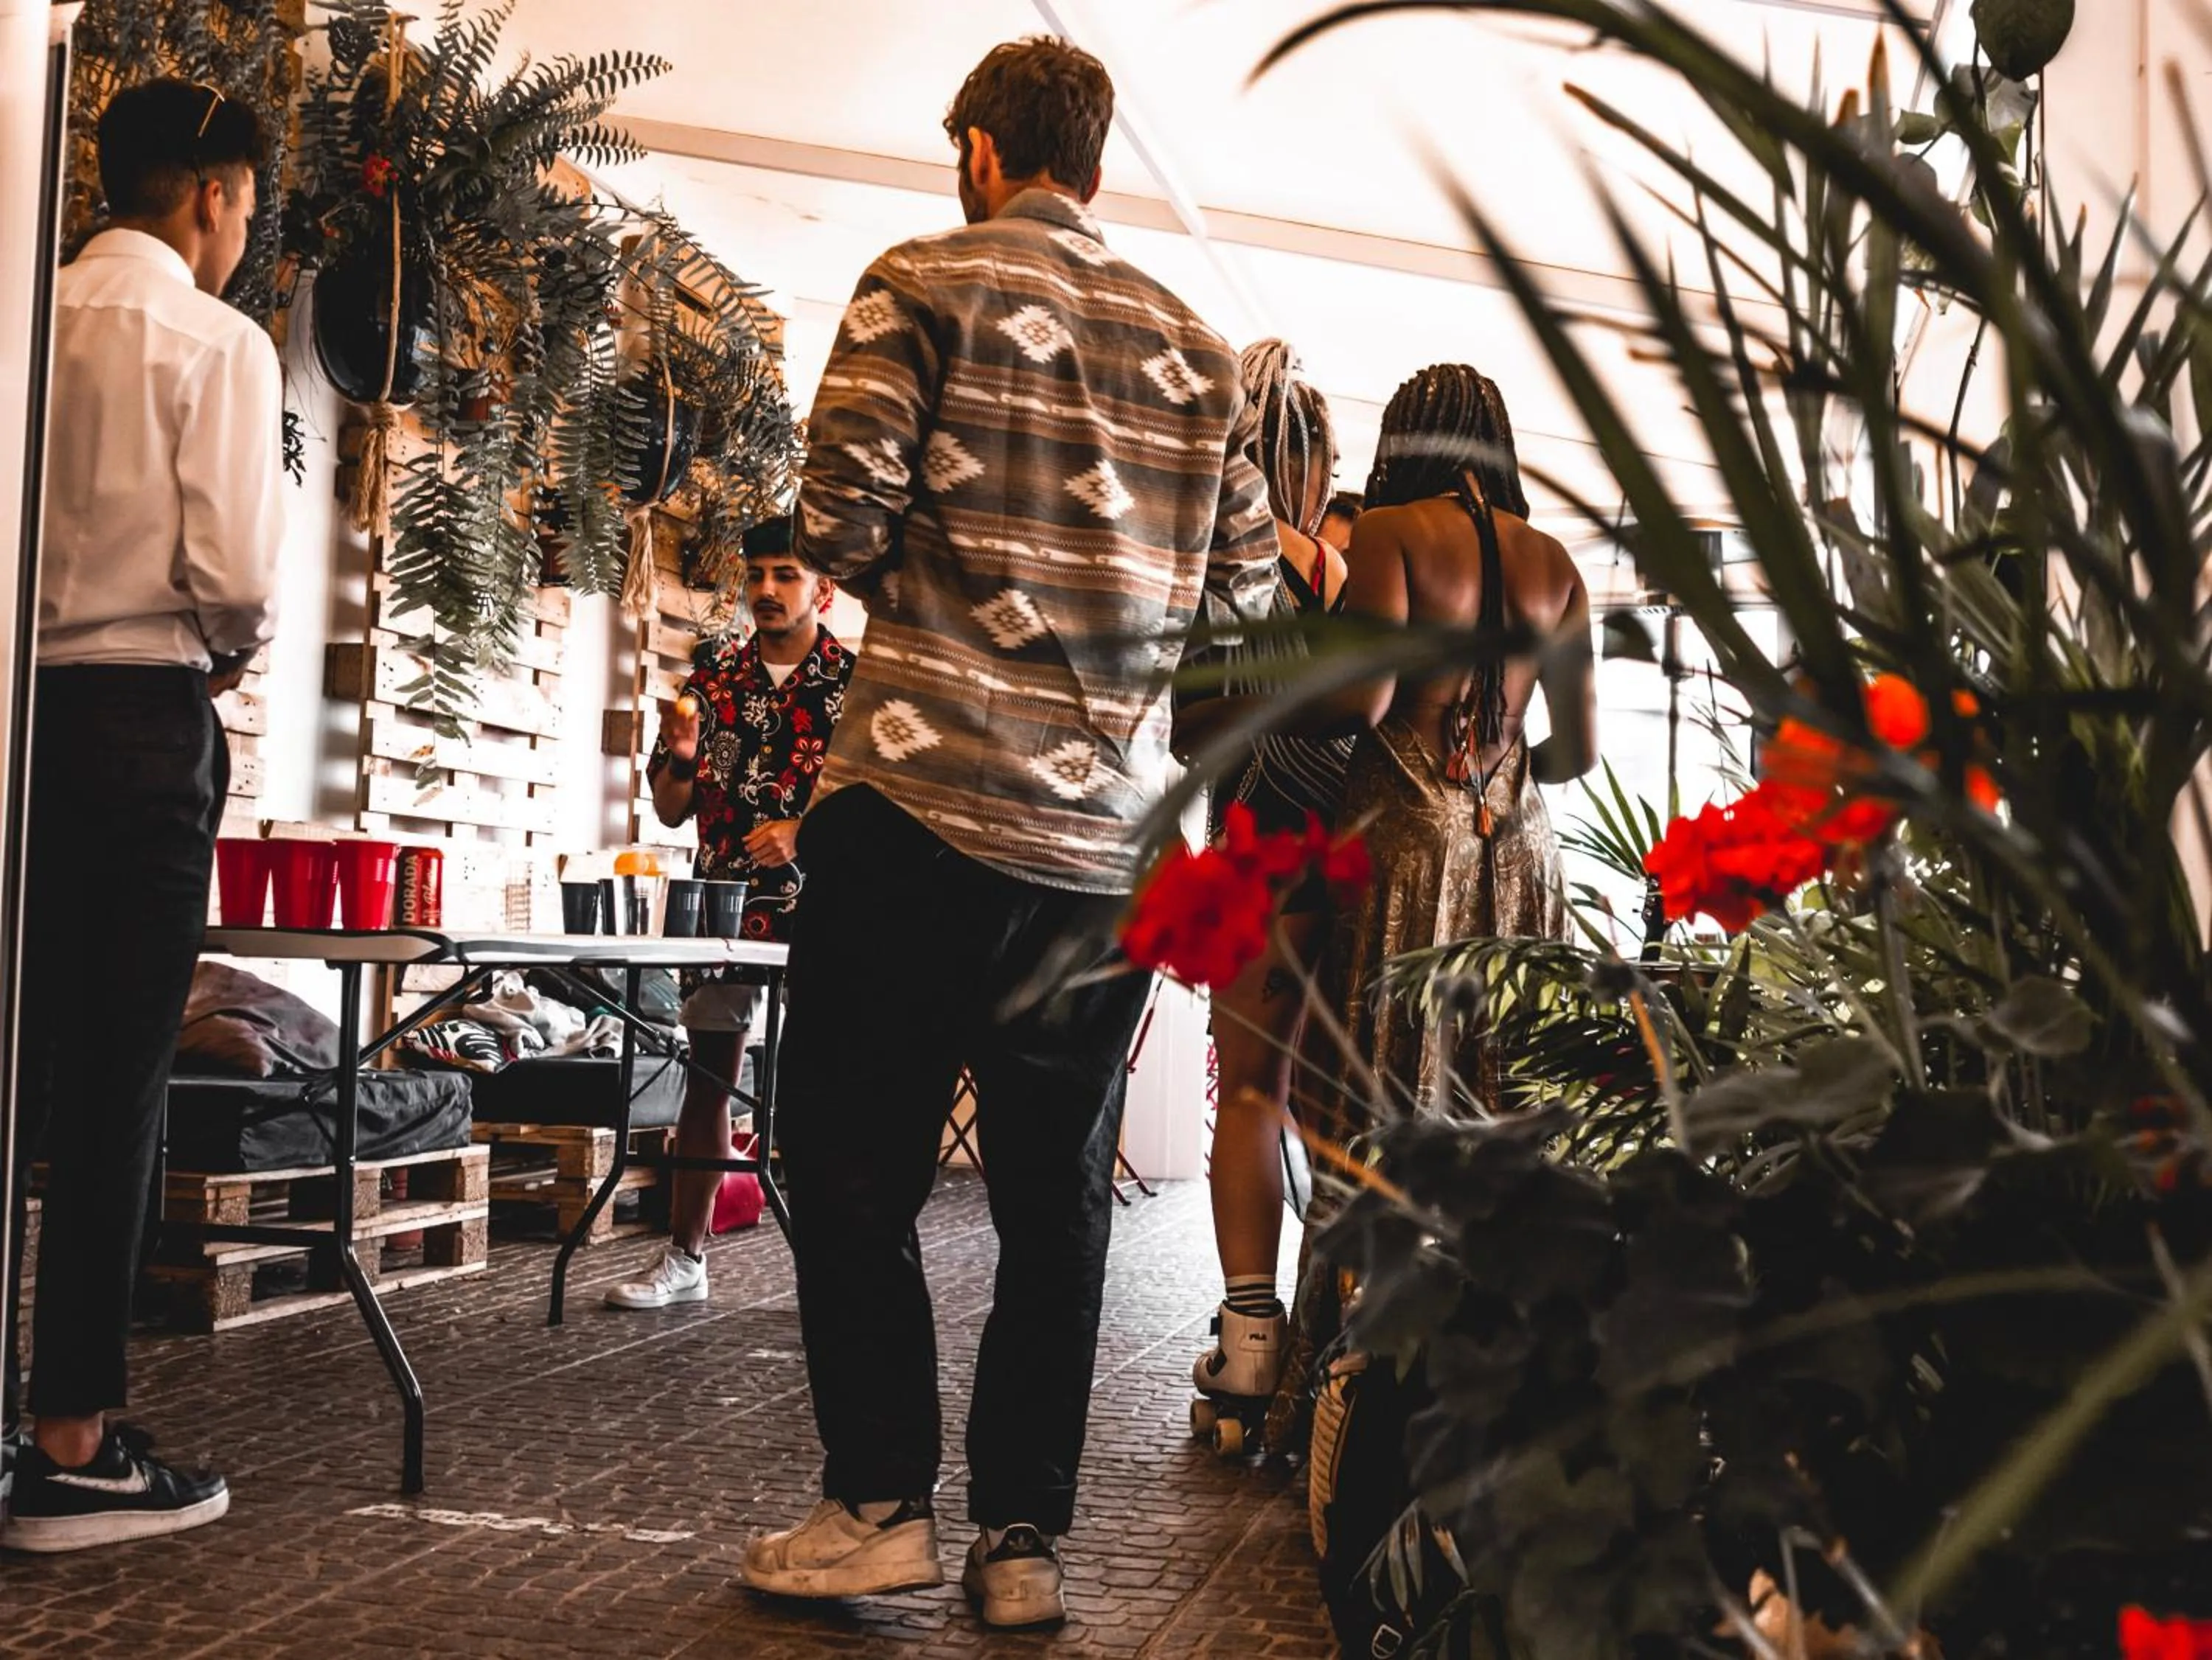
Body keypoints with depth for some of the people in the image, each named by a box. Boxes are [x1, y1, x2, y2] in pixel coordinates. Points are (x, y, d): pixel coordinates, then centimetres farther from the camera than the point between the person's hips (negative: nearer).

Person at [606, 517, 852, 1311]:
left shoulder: (855, 679, -1)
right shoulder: (714, 672, 9)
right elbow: (670, 809, 11)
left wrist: (807, 834, -18)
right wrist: (681, 756, -9)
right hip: (722, 904, 3)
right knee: (707, 1075, 6)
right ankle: (684, 1259, 14)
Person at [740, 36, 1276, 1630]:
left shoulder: (923, 286, 0)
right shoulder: (1200, 350, 12)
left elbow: (844, 514, -9)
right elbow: (1247, 589, 11)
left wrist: (924, 581, 13)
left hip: (929, 795, -4)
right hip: (1116, 831, 4)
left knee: (854, 1164, 7)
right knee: (1058, 1195, 9)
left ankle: (882, 1503, 8)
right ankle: (1026, 1538, 15)